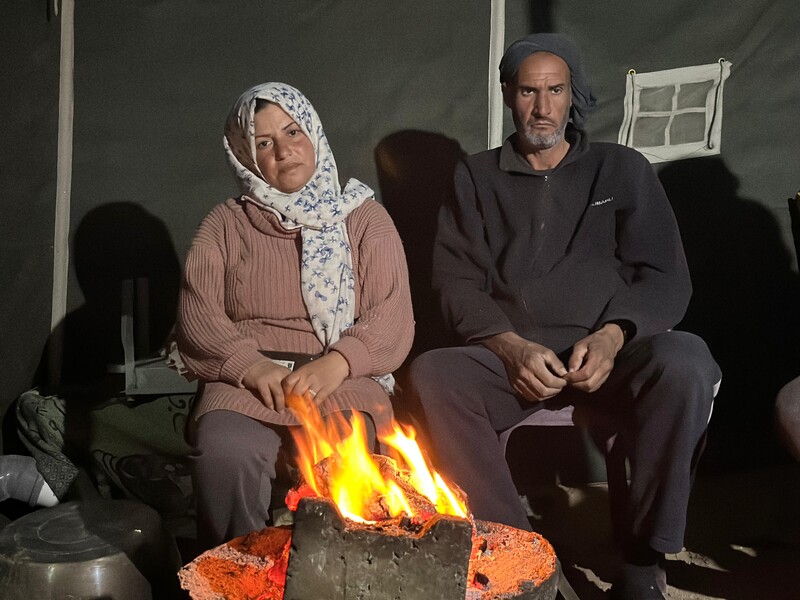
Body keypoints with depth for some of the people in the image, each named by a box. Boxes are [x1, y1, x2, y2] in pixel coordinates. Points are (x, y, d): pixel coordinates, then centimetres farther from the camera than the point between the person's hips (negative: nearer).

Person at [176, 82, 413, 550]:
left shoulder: (366, 217, 13)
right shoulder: (227, 223, 16)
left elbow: (393, 320, 2)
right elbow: (197, 315, 5)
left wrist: (335, 365, -17)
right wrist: (249, 364, -14)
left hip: (344, 386, -1)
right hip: (247, 382, 1)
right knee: (225, 453, -32)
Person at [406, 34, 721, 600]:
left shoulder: (621, 168, 15)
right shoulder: (476, 178, 16)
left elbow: (666, 277, 7)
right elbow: (457, 282, 5)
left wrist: (613, 336, -14)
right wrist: (511, 346, -14)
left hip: (607, 355, 0)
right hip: (510, 356, 1)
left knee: (684, 364, -33)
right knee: (431, 375, -30)